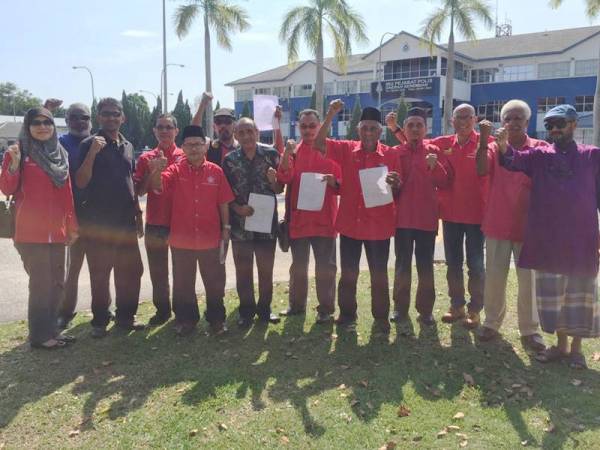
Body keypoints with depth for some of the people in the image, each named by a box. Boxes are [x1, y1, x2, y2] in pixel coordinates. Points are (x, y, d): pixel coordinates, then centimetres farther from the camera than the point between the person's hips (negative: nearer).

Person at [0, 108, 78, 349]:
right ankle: (39, 335, 6)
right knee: (40, 282, -5)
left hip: (56, 231, 6)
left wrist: (72, 225, 13)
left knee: (56, 282, 10)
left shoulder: (60, 154, 13)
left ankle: (51, 329, 23)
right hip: (31, 231, -6)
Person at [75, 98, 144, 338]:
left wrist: (137, 212, 16)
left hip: (126, 220, 5)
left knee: (131, 270, 10)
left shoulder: (128, 146, 13)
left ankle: (125, 316, 23)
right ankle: (100, 321, 15)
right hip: (99, 221, -5)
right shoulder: (90, 144, -3)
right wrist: (92, 152, -23)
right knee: (100, 273, 3)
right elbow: (80, 182, -12)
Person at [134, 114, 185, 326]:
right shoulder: (146, 158, 6)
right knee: (157, 271, 11)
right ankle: (162, 310, 25)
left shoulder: (184, 157, 0)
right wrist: (152, 171, -13)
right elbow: (139, 191, 1)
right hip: (154, 223, 2)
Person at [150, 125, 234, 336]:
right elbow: (159, 186, -21)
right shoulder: (175, 170, -2)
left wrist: (226, 228, 1)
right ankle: (185, 319, 26)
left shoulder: (216, 171, 0)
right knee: (183, 283, 12)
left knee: (215, 281, 11)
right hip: (181, 239, 0)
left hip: (211, 238, 0)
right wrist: (157, 171, -41)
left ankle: (217, 318, 26)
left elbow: (223, 202, 3)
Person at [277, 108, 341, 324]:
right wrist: (286, 154, -24)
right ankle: (296, 304, 27)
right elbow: (284, 178, -10)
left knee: (325, 266, 2)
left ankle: (326, 308, 11)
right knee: (298, 265, 14)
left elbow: (342, 184, 2)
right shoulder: (293, 151, 7)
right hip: (298, 217, 2)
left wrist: (334, 182, -20)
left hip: (324, 218, -2)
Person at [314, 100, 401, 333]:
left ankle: (381, 317, 23)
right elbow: (319, 144, -9)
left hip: (379, 226, -1)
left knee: (379, 275, 9)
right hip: (349, 223, 1)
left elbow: (398, 191, 2)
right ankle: (347, 313, 27)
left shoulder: (391, 154, -1)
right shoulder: (346, 149, 2)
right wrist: (330, 115, -16)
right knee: (348, 273, 12)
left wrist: (395, 184, -21)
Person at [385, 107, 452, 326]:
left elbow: (445, 183, 0)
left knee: (425, 265, 5)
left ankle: (426, 309, 14)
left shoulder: (434, 152, 5)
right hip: (402, 216, 1)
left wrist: (435, 167, -16)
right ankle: (400, 307, 16)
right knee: (402, 264, 7)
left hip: (427, 217, 0)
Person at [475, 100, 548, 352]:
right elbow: (481, 171, -17)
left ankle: (530, 330, 16)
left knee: (529, 280, 5)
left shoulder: (540, 148, 1)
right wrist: (484, 140, -25)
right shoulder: (494, 147, 3)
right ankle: (492, 322, 22)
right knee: (494, 278, 8)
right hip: (497, 224, 1)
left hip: (528, 224, -1)